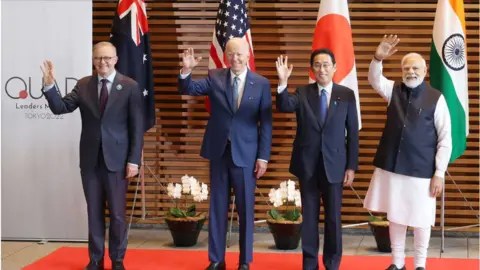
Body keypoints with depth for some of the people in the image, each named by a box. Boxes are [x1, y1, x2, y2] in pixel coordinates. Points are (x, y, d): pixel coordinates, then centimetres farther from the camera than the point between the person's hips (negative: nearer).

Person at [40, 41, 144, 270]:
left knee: (117, 213, 4)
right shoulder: (83, 85, 6)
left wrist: (134, 160, -8)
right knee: (94, 212, 10)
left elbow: (137, 127, -4)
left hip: (116, 159, -3)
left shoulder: (130, 86, -3)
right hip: (90, 159, 3)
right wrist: (49, 85, -18)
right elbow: (60, 108, -2)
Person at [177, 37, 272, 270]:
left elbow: (266, 123, -2)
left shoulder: (261, 83, -1)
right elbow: (187, 89, -6)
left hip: (245, 154, -2)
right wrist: (186, 70, -26)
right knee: (217, 208, 8)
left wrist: (263, 156, -6)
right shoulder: (214, 78, 3)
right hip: (218, 152, 2)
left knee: (245, 210, 6)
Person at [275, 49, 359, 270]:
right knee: (309, 215, 9)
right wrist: (283, 82, -35)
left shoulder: (346, 95, 0)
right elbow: (284, 106, -18)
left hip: (334, 164, -1)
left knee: (333, 217, 7)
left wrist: (351, 166, -3)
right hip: (307, 164, 1)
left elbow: (353, 133, 0)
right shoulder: (302, 93, 2)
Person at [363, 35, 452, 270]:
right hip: (392, 166, 4)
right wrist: (378, 59, -33)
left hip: (421, 170, -4)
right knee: (395, 216, 13)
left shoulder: (436, 98, -8)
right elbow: (374, 80, -13)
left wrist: (439, 173, -10)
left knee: (420, 219, 7)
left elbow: (445, 138, -7)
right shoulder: (394, 90, 5)